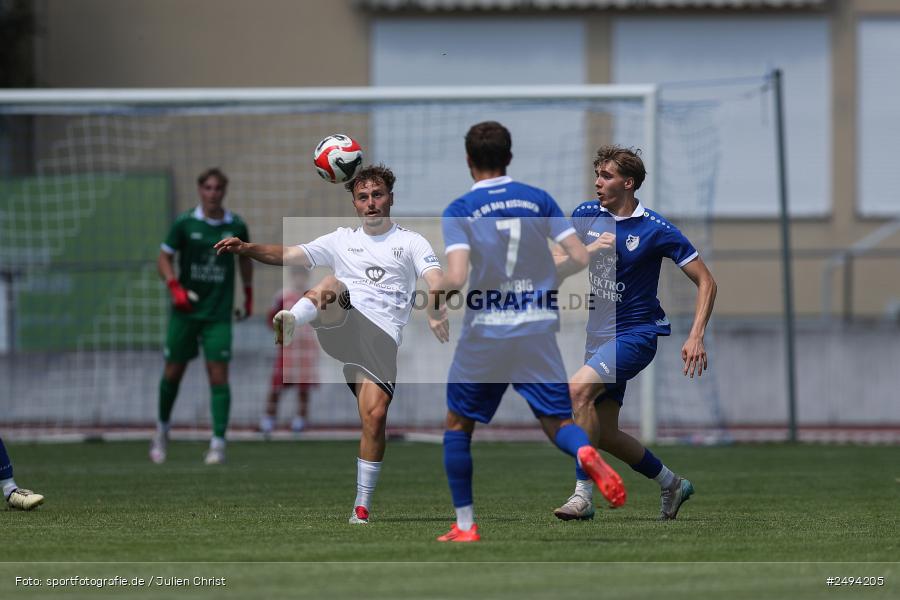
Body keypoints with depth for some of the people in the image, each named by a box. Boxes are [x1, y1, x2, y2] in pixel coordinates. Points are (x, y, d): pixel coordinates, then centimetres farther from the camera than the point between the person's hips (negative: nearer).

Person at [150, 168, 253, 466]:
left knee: (219, 375, -9)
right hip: (186, 310, 0)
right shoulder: (184, 223, -5)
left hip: (219, 314, 0)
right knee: (173, 372, 8)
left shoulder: (236, 226, -1)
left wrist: (248, 294, 19)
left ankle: (218, 443, -8)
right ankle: (162, 428, 31)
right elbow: (164, 257, 0)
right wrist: (175, 287, -16)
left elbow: (245, 259, 17)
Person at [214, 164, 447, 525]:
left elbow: (435, 280, -3)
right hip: (342, 322, 1)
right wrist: (247, 249, -2)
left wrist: (436, 313, -25)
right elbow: (289, 255, 16)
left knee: (375, 416, -16)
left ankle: (363, 506, -6)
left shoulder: (411, 243, 15)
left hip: (381, 336, -1)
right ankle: (290, 322, -63)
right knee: (332, 285, -32)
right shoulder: (342, 240, 23)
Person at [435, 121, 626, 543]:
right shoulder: (540, 200, 4)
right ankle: (585, 454, -29)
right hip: (538, 331, 2)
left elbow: (457, 278, -18)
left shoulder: (459, 211, -5)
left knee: (458, 424, 17)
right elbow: (581, 259, -1)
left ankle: (465, 525, 14)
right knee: (557, 422, 7)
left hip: (485, 334, -2)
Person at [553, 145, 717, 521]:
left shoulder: (656, 229, -11)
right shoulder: (586, 215, 4)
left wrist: (696, 337, -17)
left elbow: (706, 282, -7)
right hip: (599, 335, 7)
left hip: (636, 332, -7)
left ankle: (583, 494, -26)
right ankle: (671, 484, 29)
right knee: (603, 433, 6)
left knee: (579, 387, -29)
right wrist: (588, 250, -15)